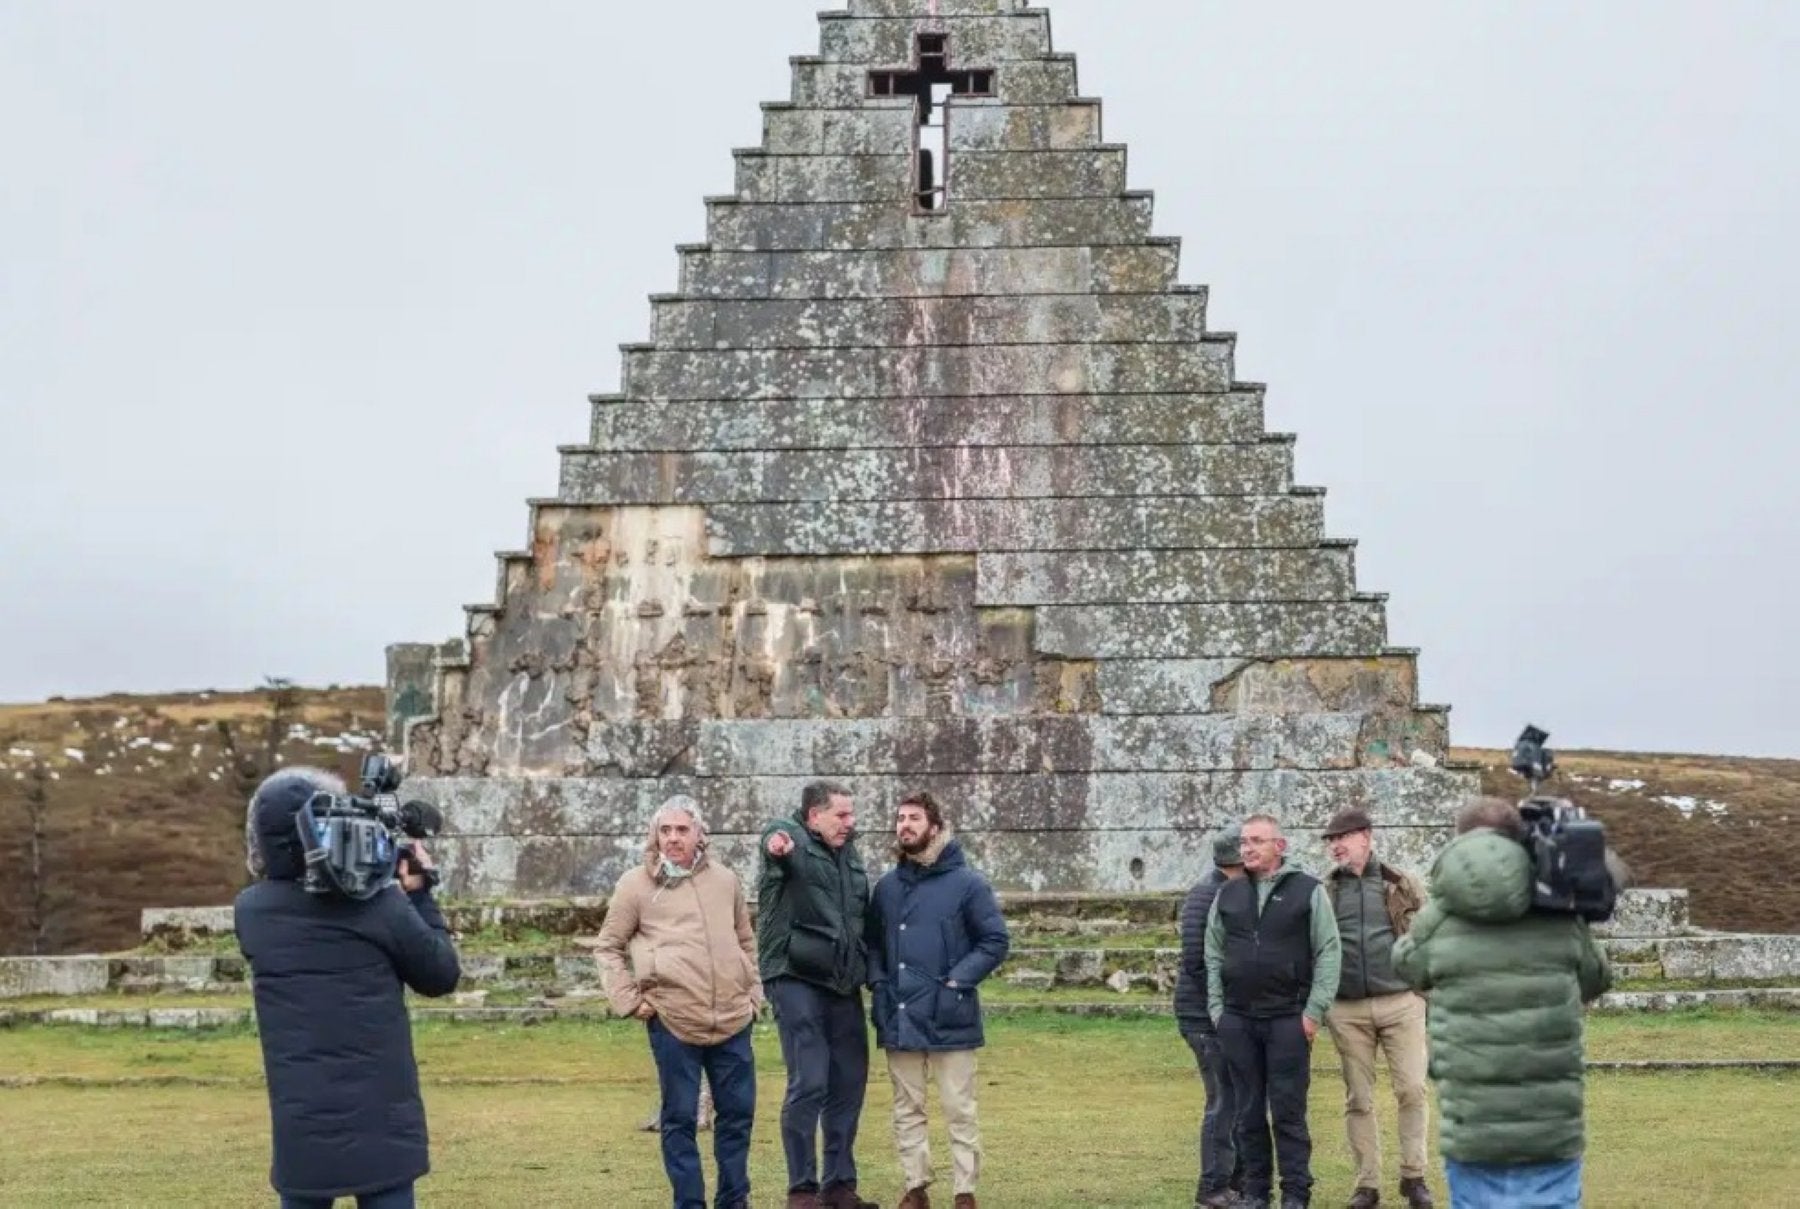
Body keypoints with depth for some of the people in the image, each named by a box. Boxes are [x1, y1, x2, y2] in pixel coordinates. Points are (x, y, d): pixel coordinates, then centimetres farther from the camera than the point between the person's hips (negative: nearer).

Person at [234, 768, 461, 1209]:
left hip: (300, 1126, 3)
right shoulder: (378, 903, -10)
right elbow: (442, 976, 1)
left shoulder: (250, 911, 1)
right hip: (380, 1120, -3)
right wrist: (419, 894, 10)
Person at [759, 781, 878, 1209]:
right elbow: (776, 838, -31)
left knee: (848, 1085, 9)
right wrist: (776, 846, -55)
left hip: (844, 985, 7)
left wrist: (868, 969, 17)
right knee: (808, 1085, -8)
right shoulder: (791, 837, -5)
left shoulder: (850, 854, 17)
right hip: (796, 980, -7)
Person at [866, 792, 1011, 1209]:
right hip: (898, 1018, 4)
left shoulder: (966, 883, -4)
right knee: (907, 1110, 10)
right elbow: (873, 942, 19)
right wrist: (878, 982, 3)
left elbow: (996, 941, -4)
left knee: (960, 1110, 1)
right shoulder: (887, 886, 10)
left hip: (949, 1017, -4)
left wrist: (956, 982, -11)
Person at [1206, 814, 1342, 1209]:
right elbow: (1214, 955, 14)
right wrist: (1217, 1009, 5)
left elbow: (1328, 953, -3)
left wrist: (1314, 1010, -9)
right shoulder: (1227, 895, 11)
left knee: (1288, 1110, -2)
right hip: (1237, 1020, 3)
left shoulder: (1308, 891, 0)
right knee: (1249, 1110, 8)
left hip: (1288, 1018, -3)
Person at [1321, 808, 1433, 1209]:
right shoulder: (1323, 891, 6)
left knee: (1412, 1089, -3)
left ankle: (1413, 1176, 11)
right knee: (1358, 1099, 5)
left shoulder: (1402, 885, 3)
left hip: (1401, 1002, -1)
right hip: (1347, 1010, 1)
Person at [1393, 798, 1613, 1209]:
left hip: (1472, 1130, -1)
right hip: (1553, 1129, 1)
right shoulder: (1561, 917, 1)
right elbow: (1596, 981, 19)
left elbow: (1406, 964, 20)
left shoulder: (1435, 924, -2)